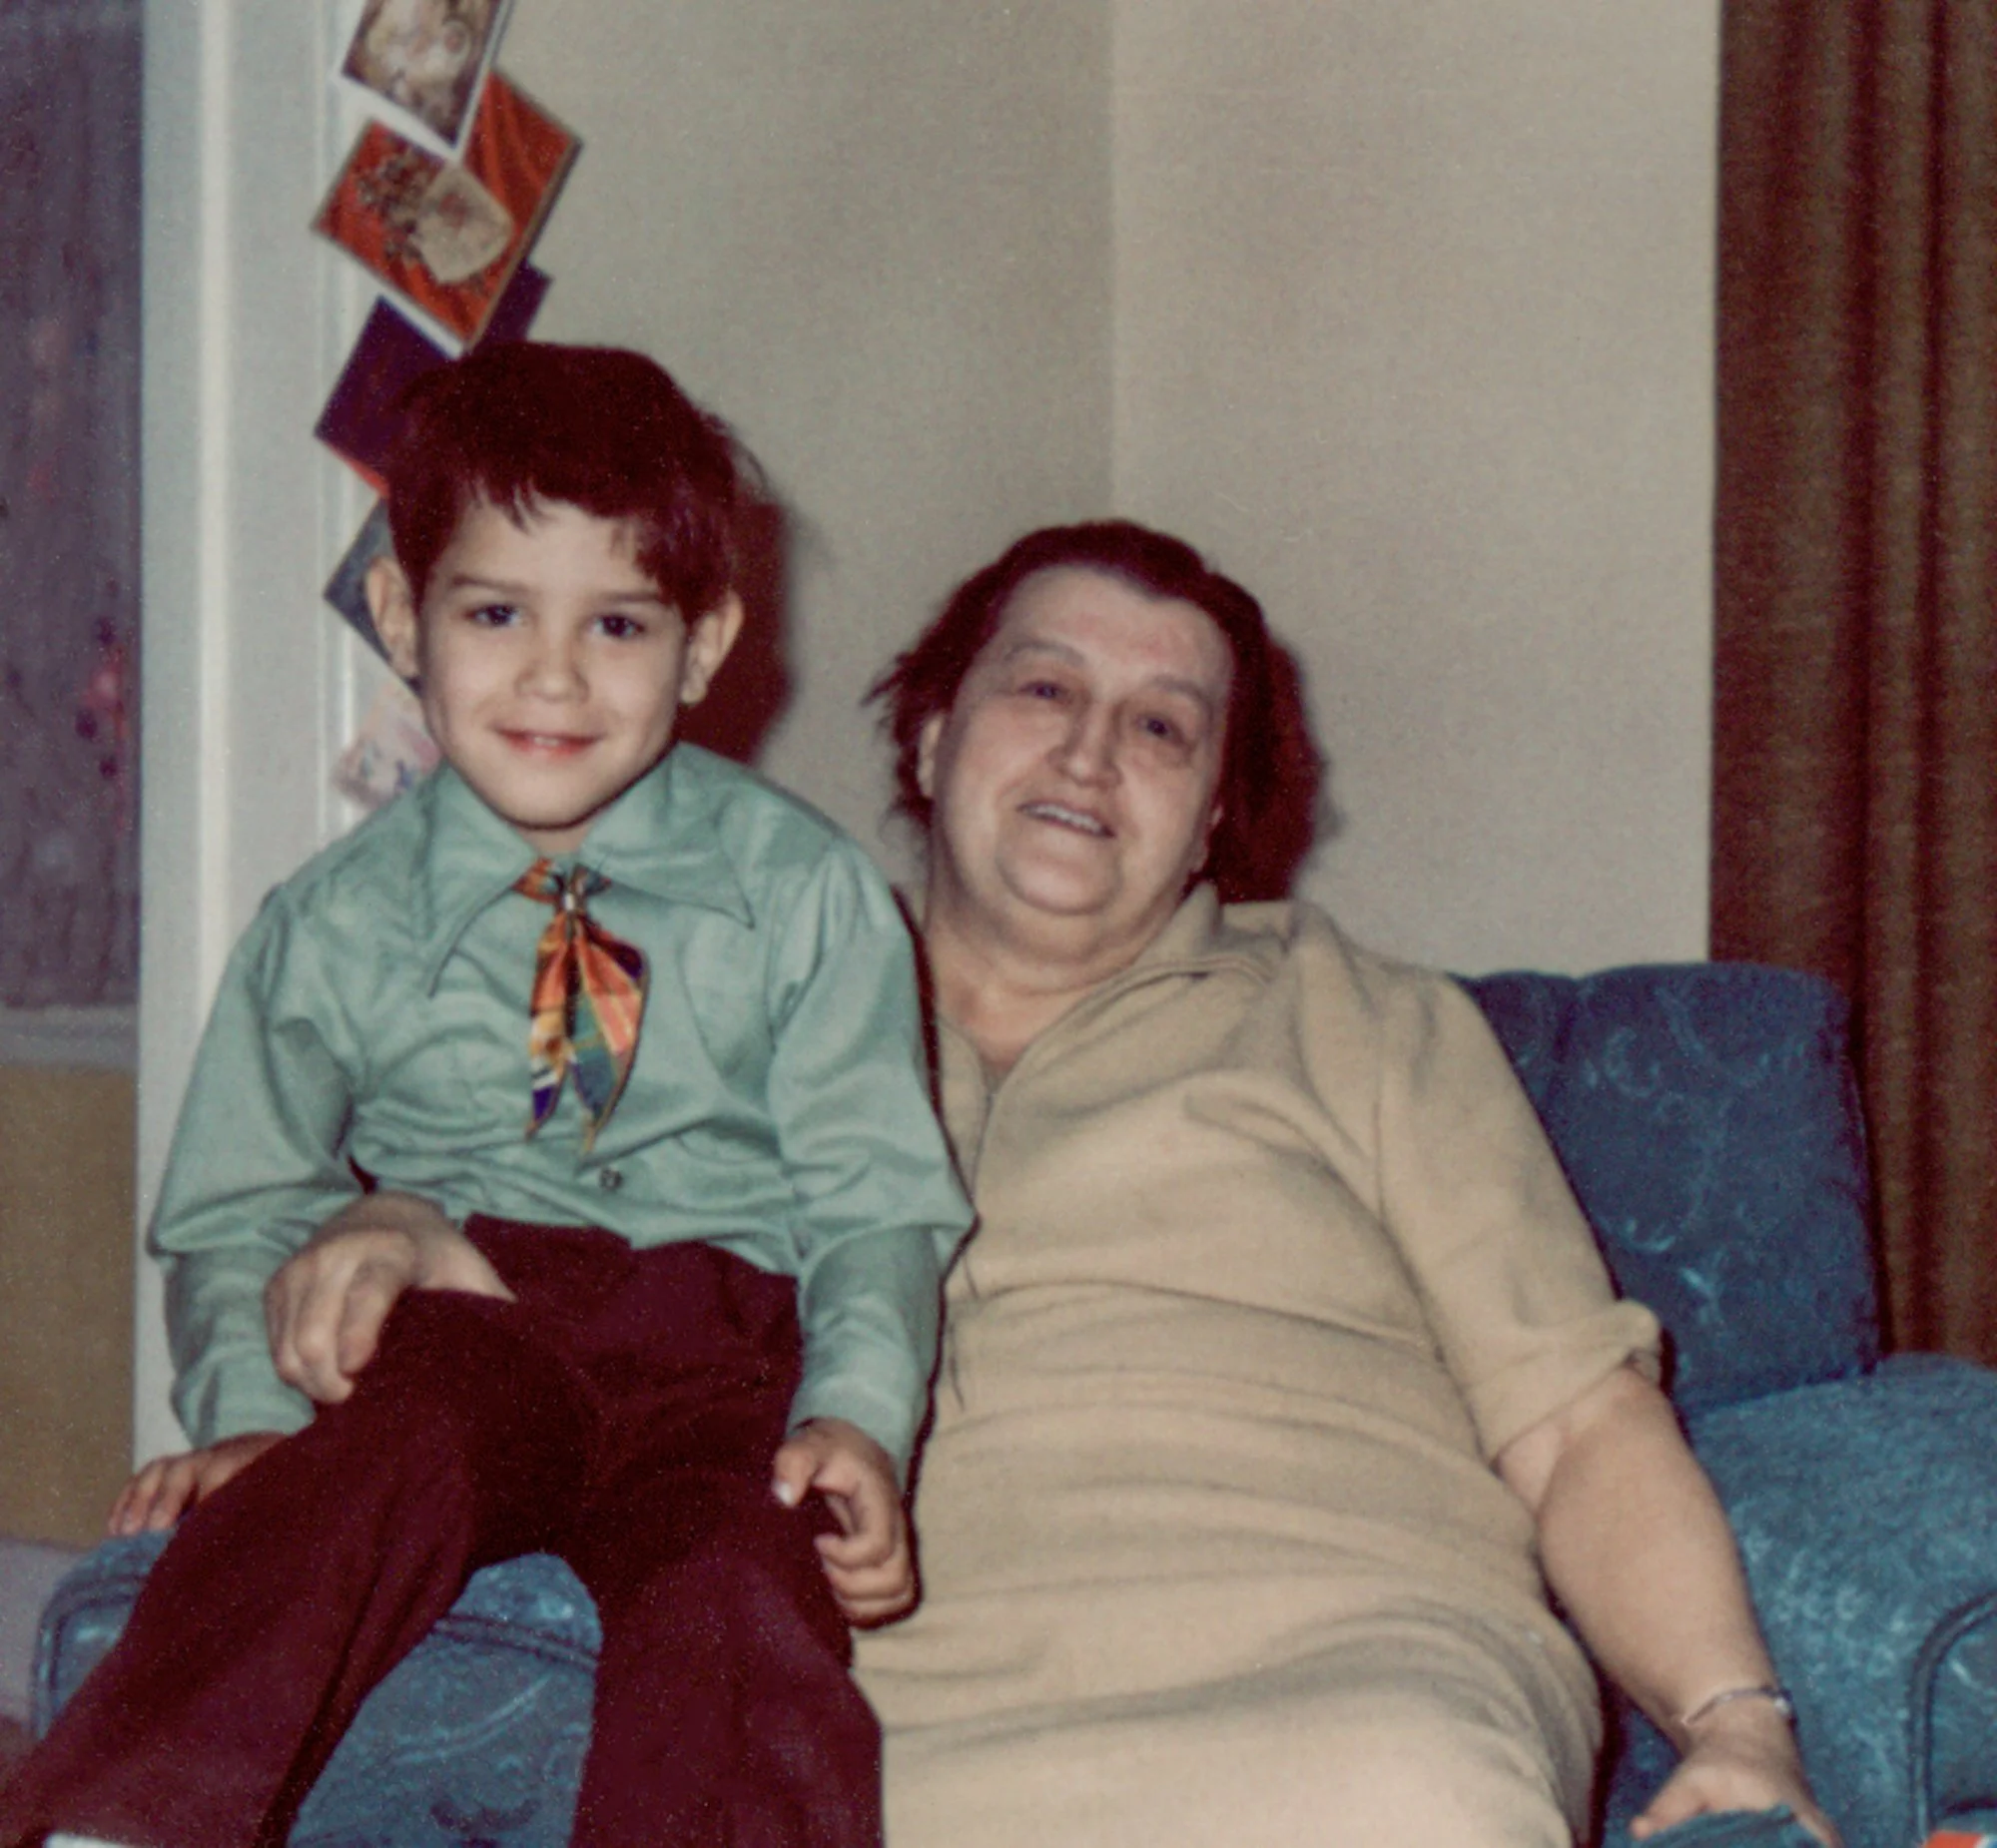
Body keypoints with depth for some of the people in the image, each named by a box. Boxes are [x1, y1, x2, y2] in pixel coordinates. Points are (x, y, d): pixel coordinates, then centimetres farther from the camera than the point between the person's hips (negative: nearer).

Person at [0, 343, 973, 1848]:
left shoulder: (808, 895, 10)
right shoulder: (332, 925, 11)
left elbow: (876, 1204, 8)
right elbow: (233, 1216, 15)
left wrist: (859, 1418, -11)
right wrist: (249, 1410, -6)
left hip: (719, 1339, 0)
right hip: (451, 1318, 0)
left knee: (739, 1587, -32)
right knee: (399, 1447, -35)